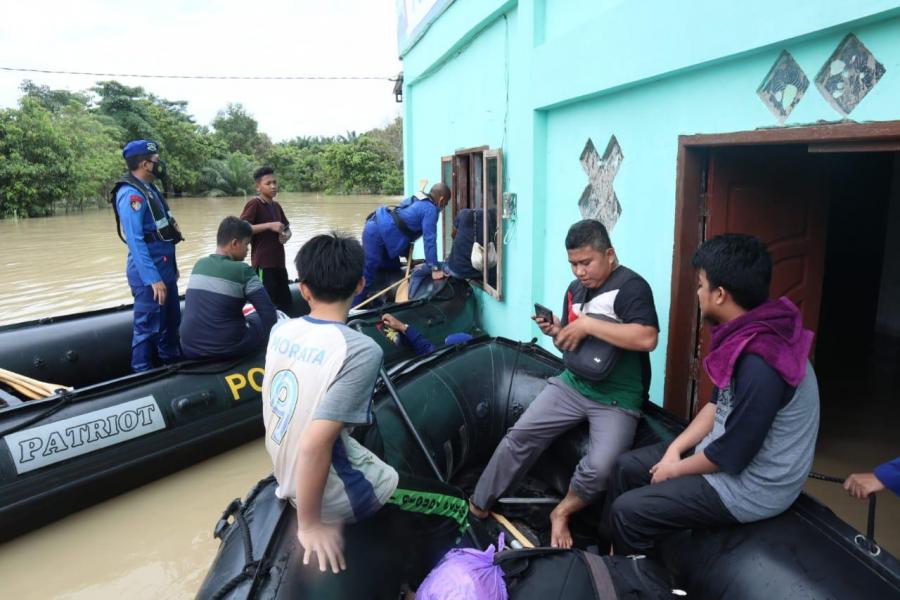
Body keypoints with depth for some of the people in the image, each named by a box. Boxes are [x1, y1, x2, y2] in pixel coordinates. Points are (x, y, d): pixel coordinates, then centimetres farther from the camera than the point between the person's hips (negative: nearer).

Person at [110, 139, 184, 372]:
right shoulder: (131, 194, -17)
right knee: (148, 328, -2)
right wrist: (153, 278, -26)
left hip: (164, 267, 10)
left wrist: (171, 267, 20)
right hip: (149, 272, -10)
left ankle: (172, 364, 34)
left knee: (171, 321, 20)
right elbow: (135, 241, -23)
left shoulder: (149, 189, 13)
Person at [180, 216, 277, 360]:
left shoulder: (199, 264, 6)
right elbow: (269, 313, -12)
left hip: (190, 348, 6)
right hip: (228, 349, -5)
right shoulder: (242, 270, -11)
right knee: (276, 316, 18)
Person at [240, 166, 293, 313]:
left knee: (286, 302, 11)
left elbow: (287, 228, 27)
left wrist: (286, 235, 3)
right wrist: (269, 225, -21)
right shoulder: (254, 204, -7)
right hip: (263, 263, -8)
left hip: (279, 262, 8)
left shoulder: (276, 206, 14)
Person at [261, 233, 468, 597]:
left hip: (287, 479, 8)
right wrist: (311, 524, -17)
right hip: (337, 497, -7)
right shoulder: (360, 350, -27)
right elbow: (315, 445, -31)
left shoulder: (280, 331, -5)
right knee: (453, 510, 11)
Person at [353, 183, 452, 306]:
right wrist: (435, 269, -15)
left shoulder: (417, 199, 21)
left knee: (392, 269, 19)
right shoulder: (431, 209, -9)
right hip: (377, 233, -10)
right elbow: (429, 240, -15)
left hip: (378, 228, 10)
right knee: (366, 275, -8)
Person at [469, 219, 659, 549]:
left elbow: (647, 338, -29)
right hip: (573, 384, 6)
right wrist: (557, 332, -4)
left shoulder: (630, 286, -13)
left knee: (600, 469, -24)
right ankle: (477, 505, 11)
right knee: (520, 435, -5)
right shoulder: (575, 289, 10)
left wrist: (588, 325, -25)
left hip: (617, 399, -6)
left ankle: (562, 512, 7)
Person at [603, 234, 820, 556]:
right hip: (727, 450, 9)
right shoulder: (745, 334, -1)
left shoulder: (760, 363, -33)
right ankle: (612, 552, 28)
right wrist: (675, 448, -1)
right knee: (626, 467, 11)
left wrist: (677, 468, -10)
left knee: (627, 511, -10)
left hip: (749, 485, -9)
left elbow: (732, 455, -26)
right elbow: (717, 405, 8)